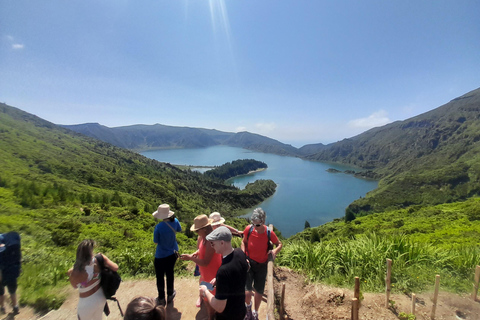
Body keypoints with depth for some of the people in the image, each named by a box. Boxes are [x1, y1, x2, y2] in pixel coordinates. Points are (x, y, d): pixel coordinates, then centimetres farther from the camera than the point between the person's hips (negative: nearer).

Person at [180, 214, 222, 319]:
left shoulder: (210, 241, -35)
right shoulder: (204, 237, -6)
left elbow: (205, 262, -31)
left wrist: (190, 258, -22)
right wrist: (195, 253, -8)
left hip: (211, 275, -8)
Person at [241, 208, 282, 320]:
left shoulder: (269, 233, -20)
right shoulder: (248, 229, -19)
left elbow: (279, 244, -2)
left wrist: (275, 251, -23)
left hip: (262, 265, 1)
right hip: (249, 263, -1)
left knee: (259, 292, 17)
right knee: (247, 293, -10)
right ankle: (248, 306, 29)